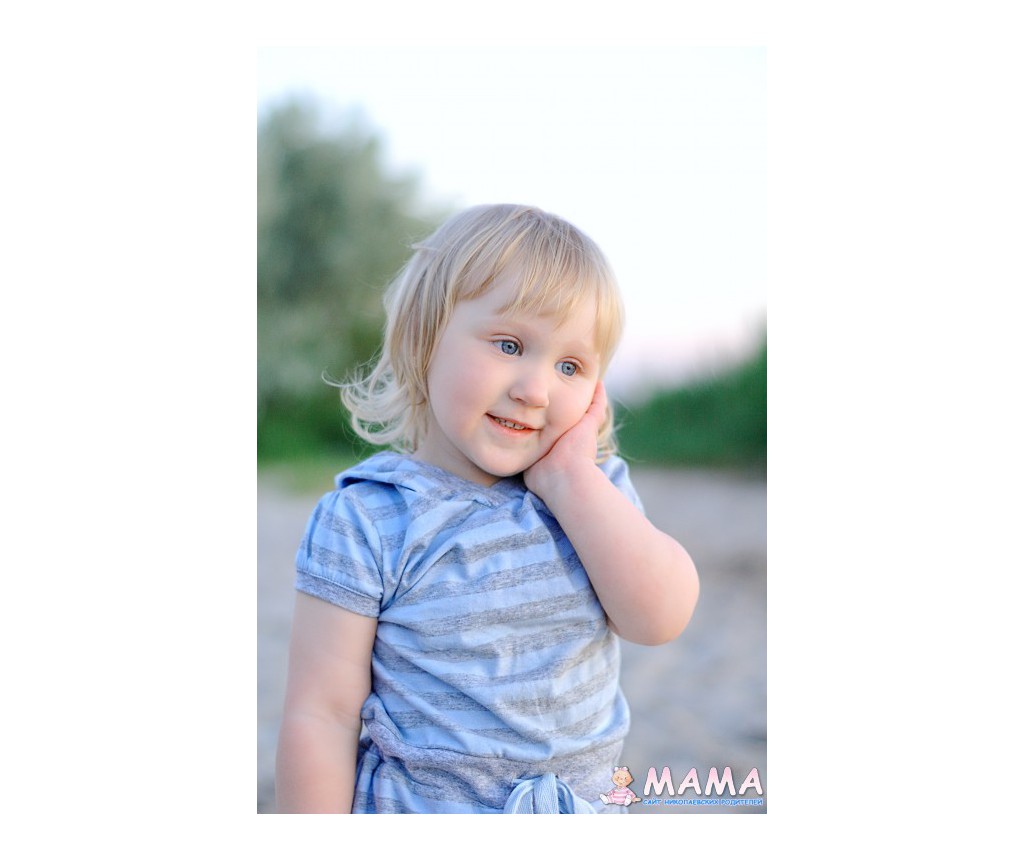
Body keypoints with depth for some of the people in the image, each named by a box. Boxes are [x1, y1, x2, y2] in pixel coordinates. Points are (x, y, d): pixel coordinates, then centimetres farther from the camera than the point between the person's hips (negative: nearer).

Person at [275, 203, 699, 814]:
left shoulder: (596, 489, -4)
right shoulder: (366, 522, -16)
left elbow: (662, 618, -18)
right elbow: (322, 718, -15)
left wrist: (567, 476, -21)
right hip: (415, 805, -3)